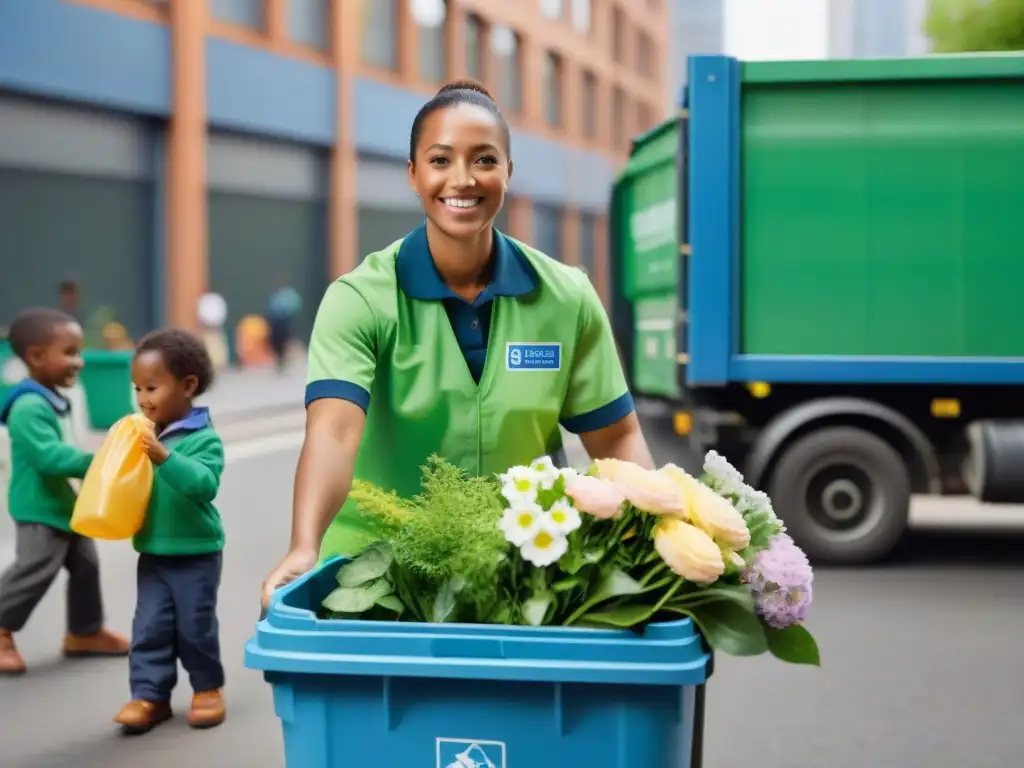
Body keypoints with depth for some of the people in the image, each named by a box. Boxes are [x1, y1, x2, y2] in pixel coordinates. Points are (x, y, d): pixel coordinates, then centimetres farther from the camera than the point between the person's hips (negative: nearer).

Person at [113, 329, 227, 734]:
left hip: (196, 554, -5)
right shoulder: (143, 435, 4)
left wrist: (165, 458, -38)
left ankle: (207, 689, 23)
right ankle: (149, 695, 10)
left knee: (195, 626, 5)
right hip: (152, 553, 5)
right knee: (149, 627, 4)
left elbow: (205, 484, -29)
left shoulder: (204, 439, -15)